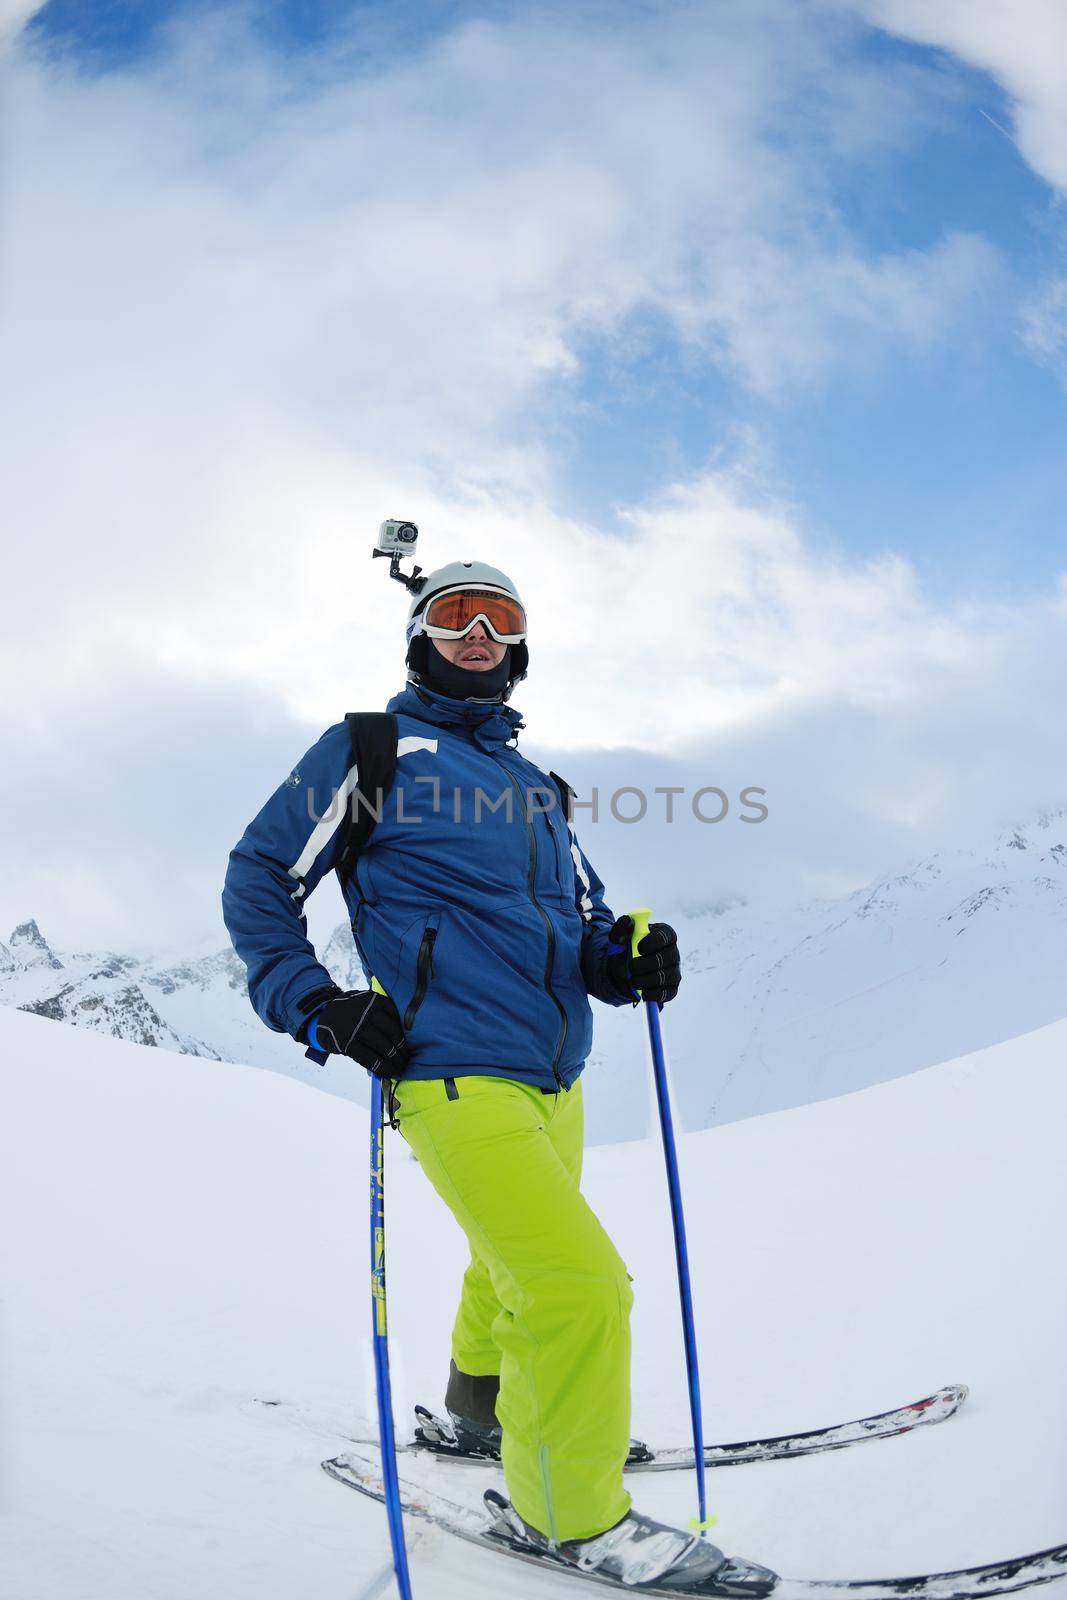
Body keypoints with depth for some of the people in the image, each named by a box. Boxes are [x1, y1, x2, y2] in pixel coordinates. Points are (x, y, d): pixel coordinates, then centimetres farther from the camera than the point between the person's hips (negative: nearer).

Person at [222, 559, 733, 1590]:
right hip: (457, 1076, -7)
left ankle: (481, 1412, 50)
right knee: (581, 1290, -13)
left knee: (514, 1268, 25)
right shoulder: (373, 749, 0)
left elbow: (581, 925, 18)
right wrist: (311, 1003, -11)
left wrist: (629, 961, -5)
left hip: (552, 1081, 8)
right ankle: (573, 1512, 7)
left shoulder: (530, 785, 19)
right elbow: (259, 877, 2)